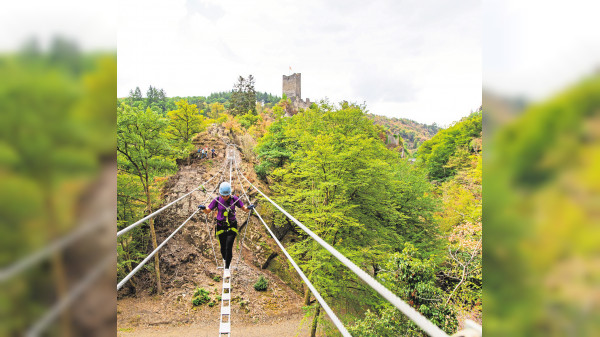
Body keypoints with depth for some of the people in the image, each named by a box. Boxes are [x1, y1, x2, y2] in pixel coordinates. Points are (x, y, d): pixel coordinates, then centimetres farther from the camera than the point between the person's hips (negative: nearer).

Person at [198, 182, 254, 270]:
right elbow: (207, 211, -2)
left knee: (229, 246, -14)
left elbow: (245, 209, -5)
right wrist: (203, 208, -24)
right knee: (223, 247, 11)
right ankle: (224, 258, 45)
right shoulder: (217, 200, -8)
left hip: (232, 226, -1)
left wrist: (248, 208, -28)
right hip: (221, 227, 1)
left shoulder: (234, 199, -9)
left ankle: (227, 268, 0)